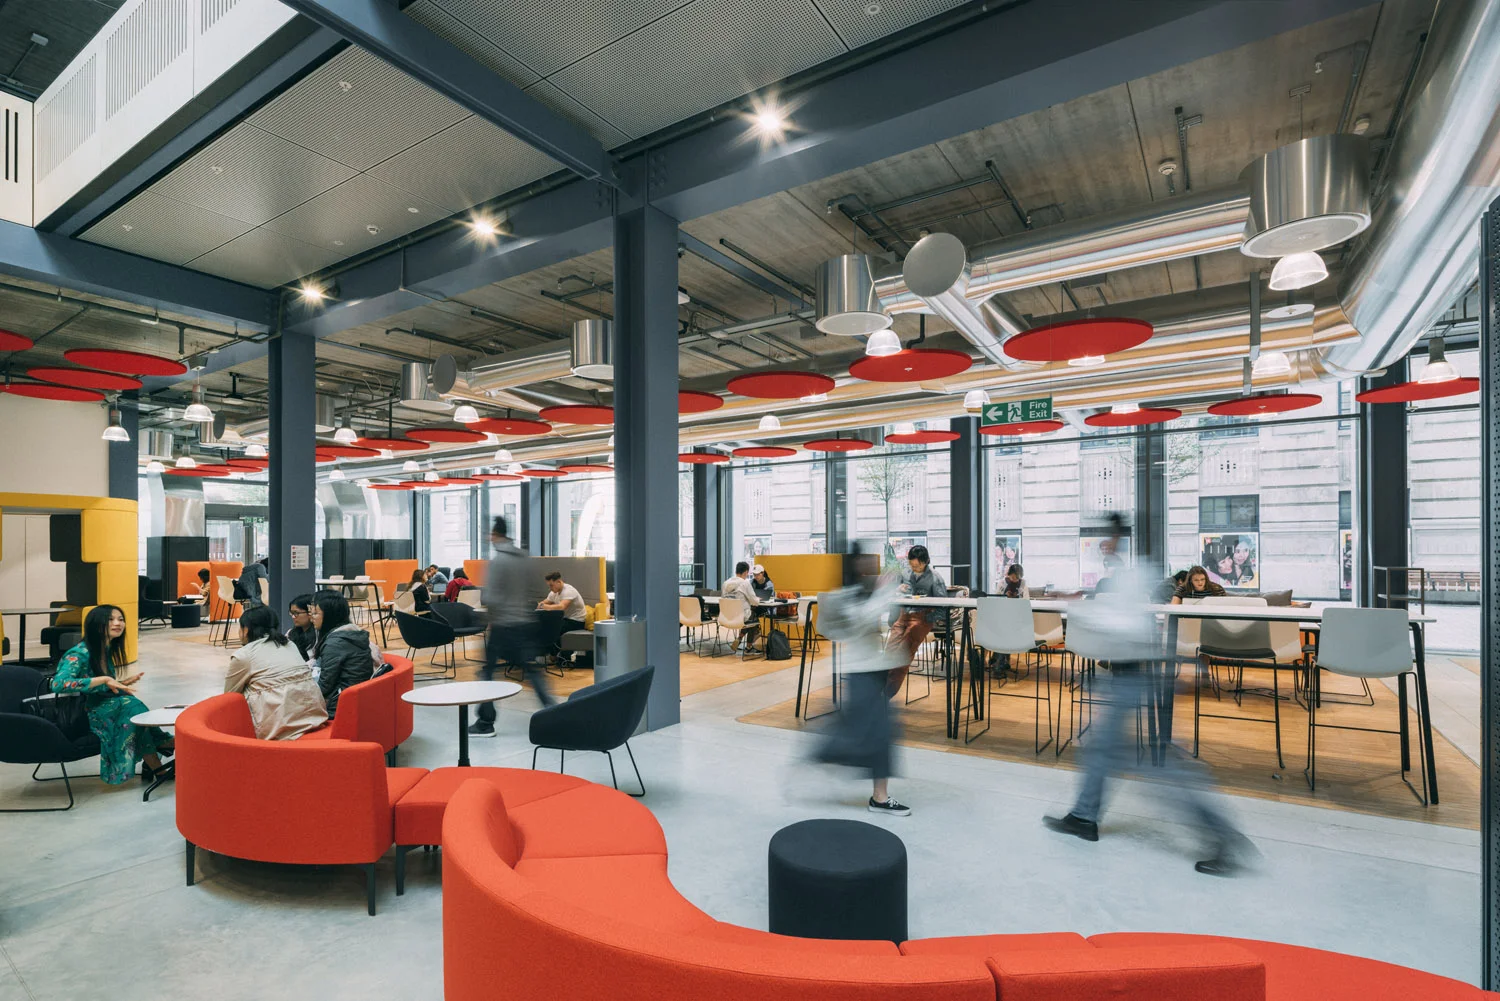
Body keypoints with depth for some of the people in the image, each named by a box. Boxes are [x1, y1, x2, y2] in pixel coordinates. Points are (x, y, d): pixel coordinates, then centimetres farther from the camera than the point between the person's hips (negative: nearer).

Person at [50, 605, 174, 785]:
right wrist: (103, 679, -31)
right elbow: (58, 683, -33)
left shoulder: (108, 650, 7)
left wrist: (121, 683, 0)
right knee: (128, 704, -30)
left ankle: (151, 765, -27)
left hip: (102, 710, 7)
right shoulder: (80, 654, -16)